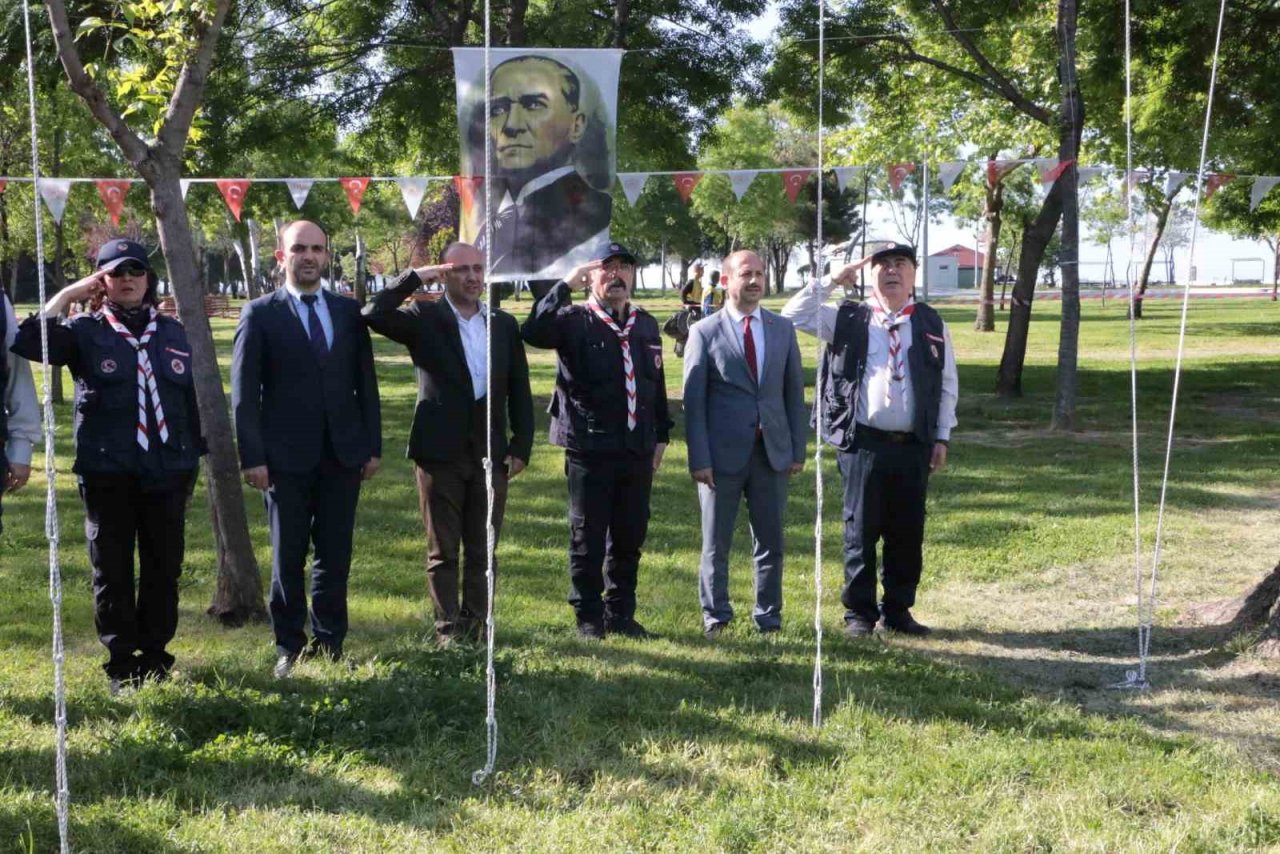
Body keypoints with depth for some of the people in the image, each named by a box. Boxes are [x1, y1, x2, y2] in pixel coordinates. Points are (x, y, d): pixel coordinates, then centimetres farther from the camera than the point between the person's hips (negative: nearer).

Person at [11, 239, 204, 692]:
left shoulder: (173, 333, 10)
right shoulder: (85, 331, 1)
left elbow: (193, 396, 13)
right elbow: (29, 342, -15)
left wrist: (195, 459, 10)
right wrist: (68, 294, -11)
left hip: (167, 471, 2)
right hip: (107, 472, -2)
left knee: (164, 569, 7)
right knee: (112, 571, 5)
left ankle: (155, 656, 19)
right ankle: (122, 664, 15)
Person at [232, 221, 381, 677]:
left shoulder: (349, 312, 10)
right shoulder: (260, 314, 0)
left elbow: (365, 382, 11)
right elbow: (244, 392, -2)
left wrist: (373, 446, 5)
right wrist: (252, 456, -9)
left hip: (343, 455, 3)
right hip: (287, 457, -3)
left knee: (335, 555, 6)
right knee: (288, 558, 4)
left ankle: (329, 643, 17)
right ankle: (290, 648, 14)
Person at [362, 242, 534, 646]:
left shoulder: (505, 325, 9)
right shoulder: (424, 319, 0)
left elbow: (519, 390, 11)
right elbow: (373, 314, -17)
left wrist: (521, 445, 4)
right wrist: (416, 277, -13)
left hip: (491, 453, 3)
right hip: (441, 453, -3)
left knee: (483, 549, 8)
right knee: (443, 550, 5)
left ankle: (474, 626, 17)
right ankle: (448, 629, 12)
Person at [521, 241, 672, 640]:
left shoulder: (646, 325, 12)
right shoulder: (575, 321, -5)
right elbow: (533, 332, -25)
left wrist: (661, 436, 15)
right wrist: (565, 285, -23)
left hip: (638, 452, 5)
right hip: (590, 451, -5)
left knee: (630, 538, 12)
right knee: (587, 539, 4)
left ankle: (621, 613, 25)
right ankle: (588, 618, 16)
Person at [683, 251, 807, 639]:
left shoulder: (783, 329, 9)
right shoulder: (704, 332, -2)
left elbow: (794, 392, 11)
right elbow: (693, 400, -4)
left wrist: (798, 448, 4)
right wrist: (699, 459, -10)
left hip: (773, 452, 3)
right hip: (723, 454, -3)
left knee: (771, 543, 9)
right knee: (716, 545, 6)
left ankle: (769, 620, 20)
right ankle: (715, 618, 17)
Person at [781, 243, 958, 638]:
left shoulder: (931, 324, 9)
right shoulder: (848, 319, 5)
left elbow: (948, 384, 11)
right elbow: (793, 316, 0)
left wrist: (942, 437, 7)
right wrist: (831, 282, -3)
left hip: (914, 446, 2)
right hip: (862, 443, -2)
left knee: (908, 532, 7)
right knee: (861, 530, 2)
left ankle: (898, 609, 19)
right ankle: (859, 612, 12)